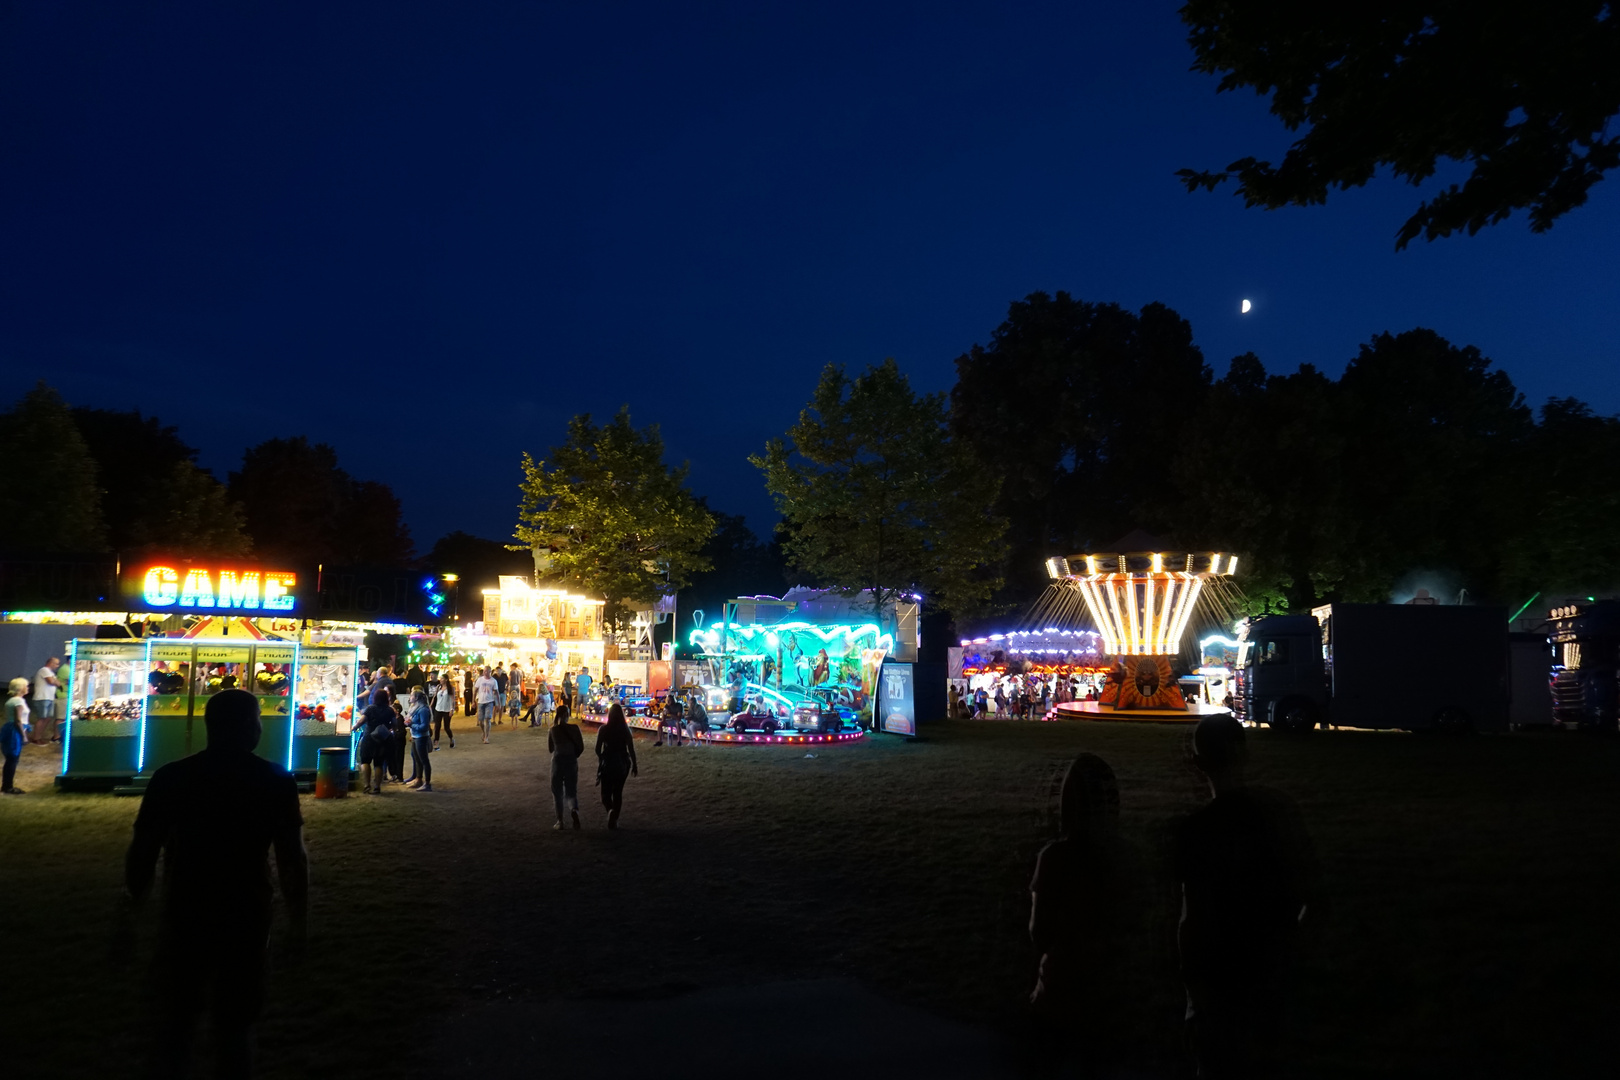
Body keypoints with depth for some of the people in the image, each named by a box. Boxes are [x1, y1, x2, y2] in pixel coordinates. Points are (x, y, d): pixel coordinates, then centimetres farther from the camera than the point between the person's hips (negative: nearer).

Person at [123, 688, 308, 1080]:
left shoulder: (171, 777, -6)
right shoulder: (276, 780, -8)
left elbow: (143, 850, -4)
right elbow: (292, 858, -9)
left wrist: (134, 896, 14)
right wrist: (299, 919, 2)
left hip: (185, 916, 1)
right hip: (246, 918, 0)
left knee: (174, 1022, 17)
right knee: (234, 1025, 13)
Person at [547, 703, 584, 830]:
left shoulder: (552, 730, -5)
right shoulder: (573, 728, -6)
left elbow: (550, 748, 3)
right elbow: (581, 747, -4)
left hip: (557, 761, 0)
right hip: (571, 761, 0)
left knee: (557, 791, 12)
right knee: (571, 791, 9)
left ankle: (560, 821, 10)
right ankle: (574, 810, -23)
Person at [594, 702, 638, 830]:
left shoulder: (604, 729, -9)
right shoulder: (625, 729, -6)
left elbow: (597, 749, -7)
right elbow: (631, 749, -5)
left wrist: (601, 758, 12)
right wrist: (634, 764, 6)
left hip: (607, 763, -2)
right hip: (623, 764, 2)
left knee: (606, 791, 9)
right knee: (618, 792, 14)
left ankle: (611, 810, -20)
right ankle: (614, 819, 14)